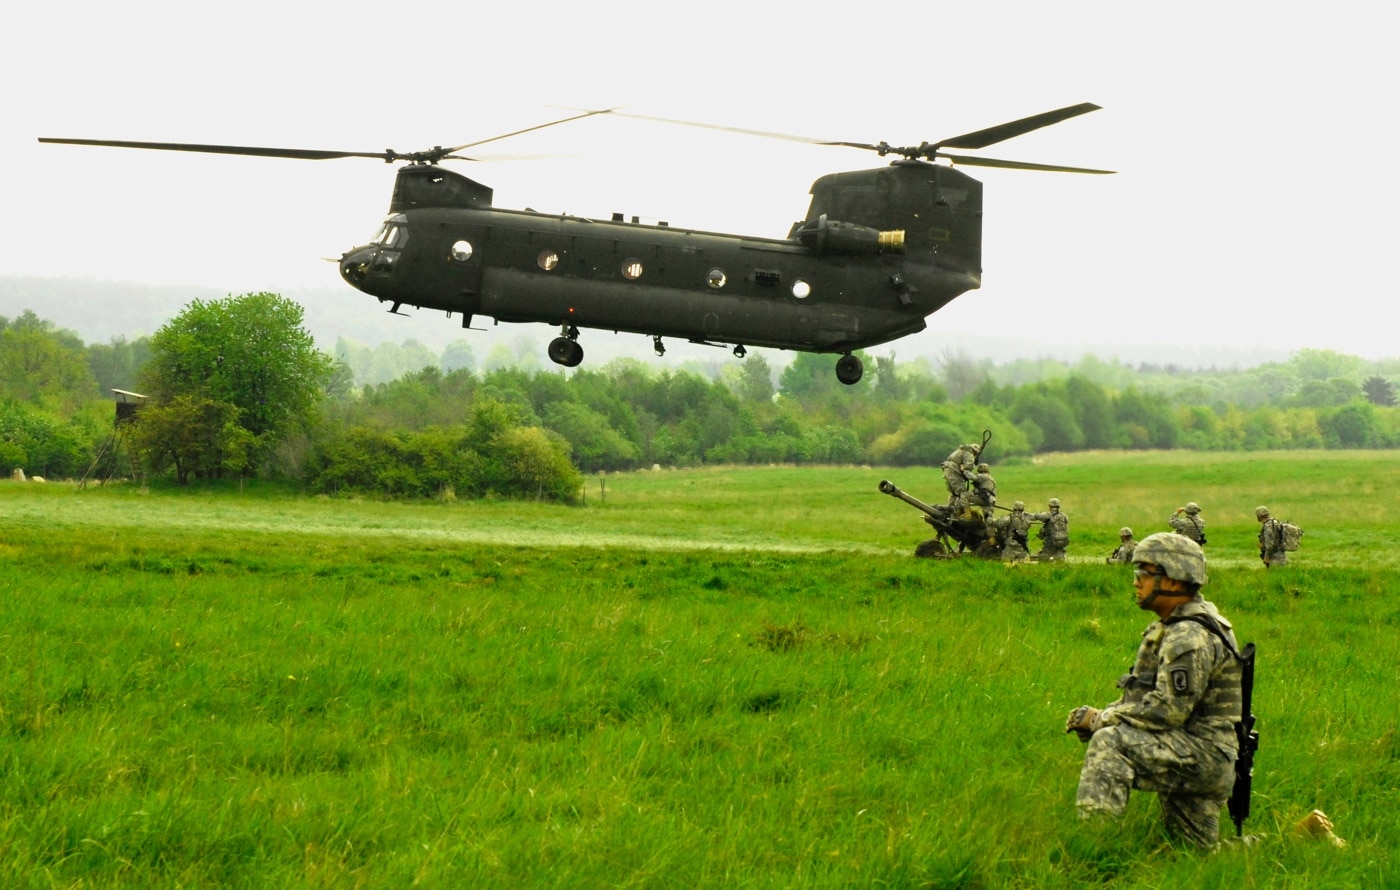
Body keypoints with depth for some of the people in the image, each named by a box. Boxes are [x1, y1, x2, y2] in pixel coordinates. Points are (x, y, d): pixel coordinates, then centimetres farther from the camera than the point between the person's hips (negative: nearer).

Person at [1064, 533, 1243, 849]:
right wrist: (1096, 716, -1)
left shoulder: (1190, 637, -18)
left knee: (1110, 743, -28)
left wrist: (1101, 719, -15)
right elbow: (1141, 697, 18)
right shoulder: (1166, 629, 15)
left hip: (1203, 753, -11)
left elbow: (1167, 710, -25)